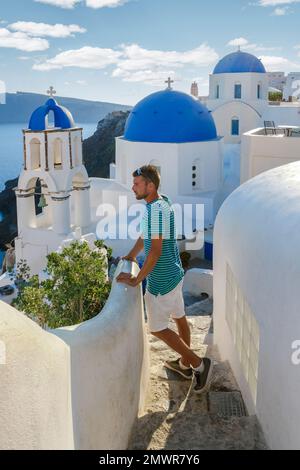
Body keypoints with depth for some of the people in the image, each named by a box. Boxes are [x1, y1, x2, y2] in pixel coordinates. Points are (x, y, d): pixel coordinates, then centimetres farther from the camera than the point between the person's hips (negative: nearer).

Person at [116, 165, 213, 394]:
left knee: (157, 328, 1)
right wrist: (130, 256, 18)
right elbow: (146, 235, 18)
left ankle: (199, 364, 6)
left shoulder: (155, 209, -25)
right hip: (174, 272, 10)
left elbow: (155, 250, -28)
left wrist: (136, 280, -22)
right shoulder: (163, 201, 6)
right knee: (179, 317, 20)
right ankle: (185, 364, 37)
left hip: (162, 278, -10)